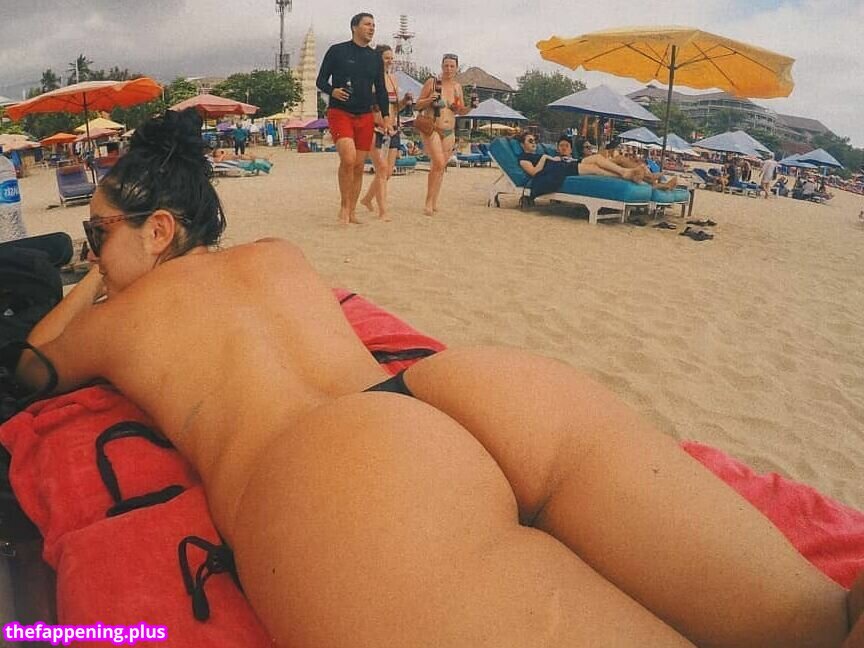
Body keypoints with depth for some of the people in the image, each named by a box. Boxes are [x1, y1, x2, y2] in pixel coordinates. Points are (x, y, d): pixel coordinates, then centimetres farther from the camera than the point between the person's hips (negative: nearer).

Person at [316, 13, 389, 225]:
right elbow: (320, 81, 3)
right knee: (348, 158, -23)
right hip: (340, 113, -5)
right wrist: (332, 90, -18)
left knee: (359, 166, 3)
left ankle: (351, 213, 12)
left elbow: (381, 89, 18)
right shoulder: (337, 51, 1)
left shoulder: (375, 58, 14)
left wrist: (385, 115, 6)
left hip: (365, 116, 5)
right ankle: (344, 206, -7)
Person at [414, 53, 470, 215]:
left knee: (441, 167, 7)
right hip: (431, 129, -5)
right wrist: (429, 100, -19)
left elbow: (461, 111, 18)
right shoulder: (432, 82, -3)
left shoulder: (457, 87, 10)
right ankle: (429, 201, -12)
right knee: (438, 163, -20)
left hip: (449, 132, 5)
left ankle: (434, 202, 17)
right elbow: (418, 105, 0)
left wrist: (469, 108, -3)